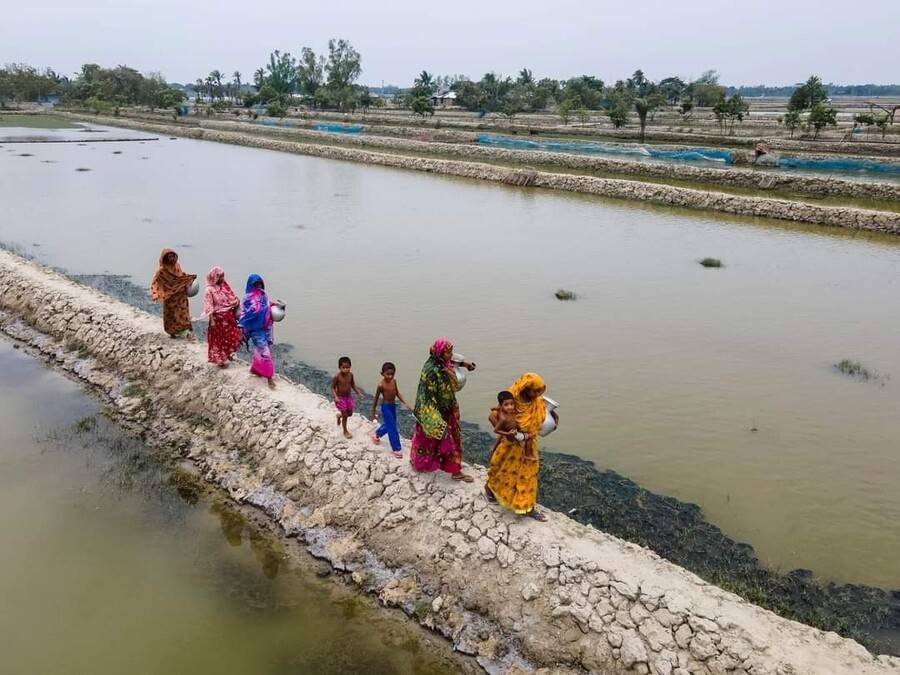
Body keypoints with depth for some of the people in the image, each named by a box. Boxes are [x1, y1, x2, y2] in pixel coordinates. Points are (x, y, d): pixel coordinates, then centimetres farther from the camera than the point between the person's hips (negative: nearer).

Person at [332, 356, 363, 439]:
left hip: (349, 397, 5)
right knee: (345, 416, 2)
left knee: (350, 413, 17)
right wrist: (335, 397, -27)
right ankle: (345, 431, 24)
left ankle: (339, 415, 49)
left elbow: (353, 385, 8)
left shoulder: (350, 375, -7)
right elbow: (333, 387, -15)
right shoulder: (337, 376, -22)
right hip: (340, 398, -5)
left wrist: (359, 393, -1)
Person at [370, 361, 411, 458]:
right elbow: (376, 399, -11)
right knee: (392, 428, -3)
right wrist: (373, 413, -5)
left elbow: (397, 393, 8)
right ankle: (396, 449, 7)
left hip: (393, 406, 8)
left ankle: (376, 434, 50)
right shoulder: (381, 385, -20)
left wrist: (405, 403, -2)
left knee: (389, 425, 25)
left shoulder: (394, 381, -2)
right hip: (386, 407, -8)